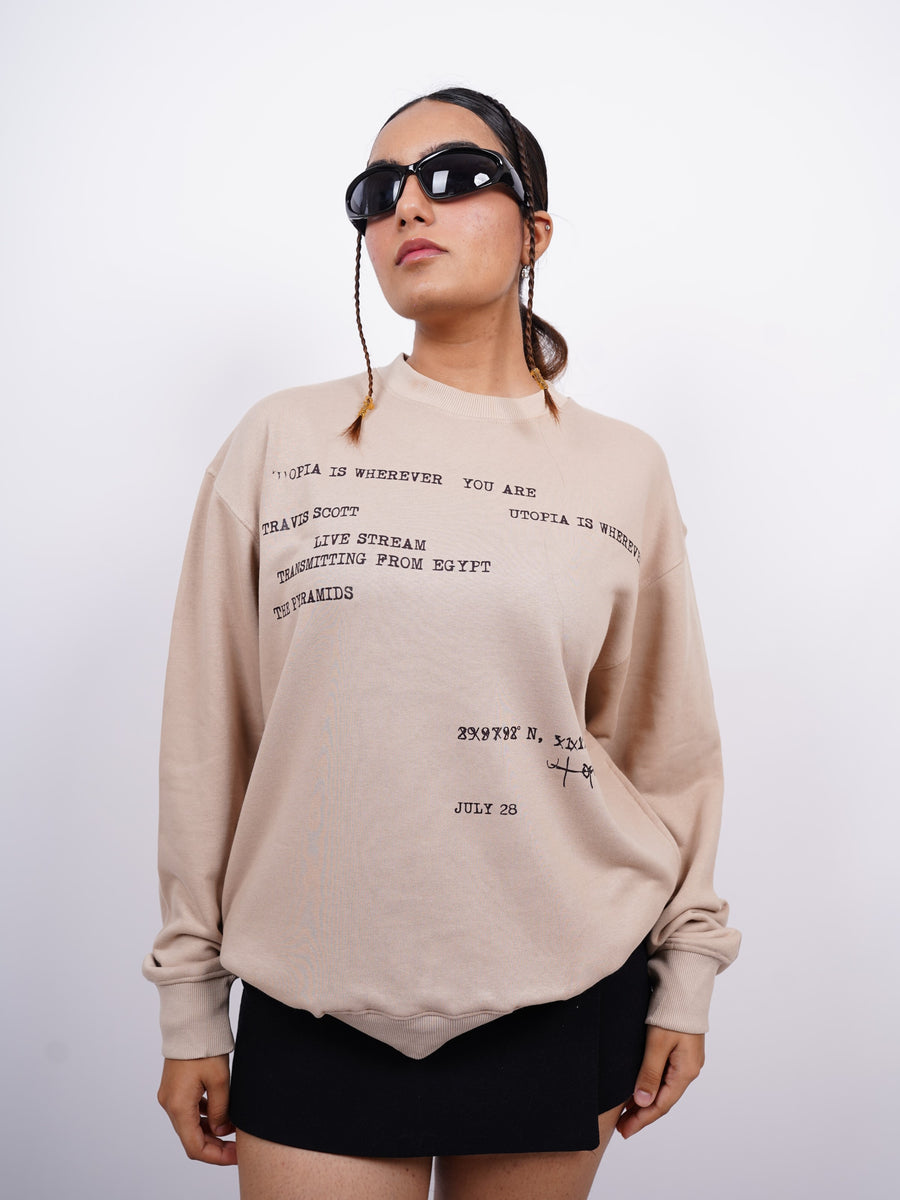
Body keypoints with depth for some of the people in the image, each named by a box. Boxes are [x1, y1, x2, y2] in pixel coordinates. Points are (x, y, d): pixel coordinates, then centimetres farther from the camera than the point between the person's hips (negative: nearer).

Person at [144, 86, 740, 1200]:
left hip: (566, 995, 1)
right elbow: (207, 735, 2)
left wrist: (687, 978, 10)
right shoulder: (280, 442, 0)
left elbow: (670, 738, 8)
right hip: (320, 998, 0)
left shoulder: (624, 469, 2)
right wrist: (190, 1005, 4)